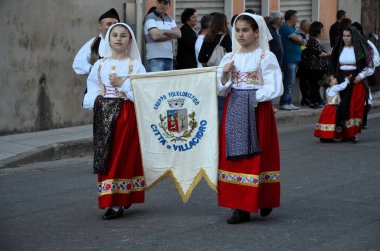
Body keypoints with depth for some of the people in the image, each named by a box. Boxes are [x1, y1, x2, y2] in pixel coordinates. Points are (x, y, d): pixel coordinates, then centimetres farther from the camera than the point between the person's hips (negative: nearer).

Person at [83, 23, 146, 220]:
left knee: (124, 156, -6)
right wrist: (95, 102, -5)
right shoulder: (100, 65, 11)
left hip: (127, 114, -4)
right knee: (105, 157, 4)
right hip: (104, 115, 4)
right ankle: (112, 200, 13)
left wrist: (123, 83, -13)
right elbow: (93, 88, 12)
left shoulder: (135, 65, 0)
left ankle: (118, 202, -5)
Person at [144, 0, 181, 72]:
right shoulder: (150, 17, -3)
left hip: (169, 58, 6)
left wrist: (164, 32, -11)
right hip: (155, 59, -6)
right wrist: (171, 35, 0)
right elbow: (155, 36, -16)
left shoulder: (170, 19, 17)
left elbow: (178, 34, 3)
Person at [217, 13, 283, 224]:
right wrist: (224, 75, -8)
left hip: (257, 110, -5)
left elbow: (275, 89, -11)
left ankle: (264, 200, 11)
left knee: (256, 156, -4)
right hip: (233, 111, 5)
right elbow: (221, 89, 10)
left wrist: (253, 97, -13)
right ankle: (240, 206, 5)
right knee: (235, 156, 2)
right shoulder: (229, 58, 10)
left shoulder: (266, 57, -5)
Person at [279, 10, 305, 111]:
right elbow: (298, 39, -18)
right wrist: (300, 37, 4)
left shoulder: (292, 28, 19)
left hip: (294, 59, 10)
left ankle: (288, 102, 17)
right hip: (289, 60, -10)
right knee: (289, 82, -9)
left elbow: (301, 42, 14)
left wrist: (299, 39, -7)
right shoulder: (285, 28, -11)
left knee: (291, 83, 12)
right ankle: (284, 103, -5)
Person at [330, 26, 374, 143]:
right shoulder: (340, 49, 11)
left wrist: (361, 76, -12)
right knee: (342, 106, 0)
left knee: (355, 107, -5)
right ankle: (345, 133, 6)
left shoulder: (360, 49, -2)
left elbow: (370, 66, -1)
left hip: (356, 82, -4)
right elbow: (334, 65, 17)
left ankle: (354, 133, -2)